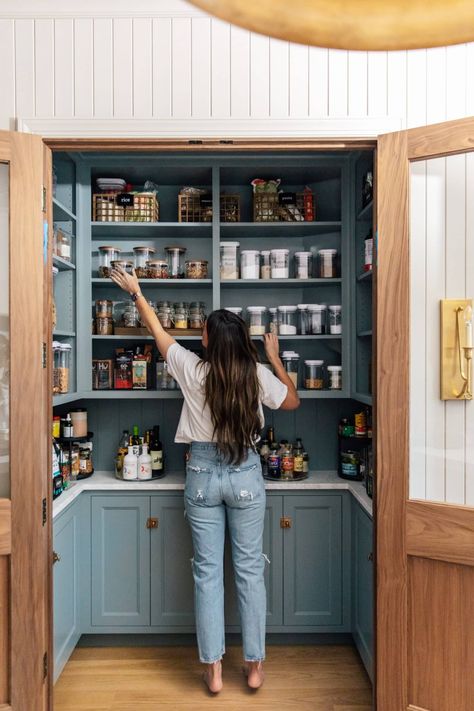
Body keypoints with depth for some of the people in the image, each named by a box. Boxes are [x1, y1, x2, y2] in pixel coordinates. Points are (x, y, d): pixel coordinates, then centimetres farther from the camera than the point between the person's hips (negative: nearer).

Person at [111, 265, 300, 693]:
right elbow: (292, 401, 10)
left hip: (203, 473, 0)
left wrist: (136, 291, 23)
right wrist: (275, 356, 15)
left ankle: (214, 669, 21)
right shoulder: (257, 374, -8)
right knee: (250, 570, 12)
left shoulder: (192, 369, -8)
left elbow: (158, 331, 7)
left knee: (207, 572, 11)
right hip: (245, 474, 1)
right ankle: (254, 665, 24)